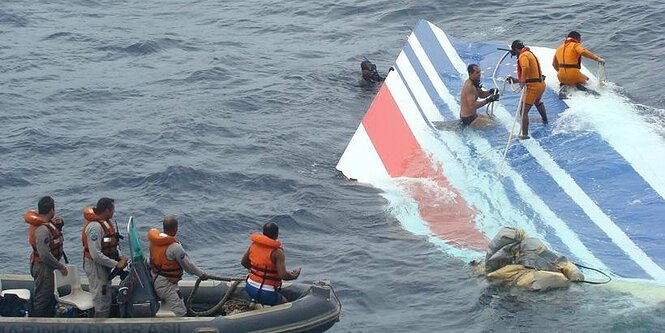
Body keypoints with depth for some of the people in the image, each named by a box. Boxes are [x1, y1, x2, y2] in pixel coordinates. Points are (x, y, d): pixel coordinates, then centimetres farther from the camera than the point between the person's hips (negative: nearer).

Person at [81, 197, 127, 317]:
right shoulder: (95, 227, -26)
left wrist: (120, 256, -4)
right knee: (102, 304, -4)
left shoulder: (106, 222, 6)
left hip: (104, 266, 10)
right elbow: (96, 255, -30)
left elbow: (113, 244, 15)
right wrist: (116, 264, -25)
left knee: (107, 302, 19)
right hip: (95, 266, -10)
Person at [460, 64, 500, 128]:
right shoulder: (470, 87, -25)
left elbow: (481, 94, 17)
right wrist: (488, 100, -30)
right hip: (469, 119, -10)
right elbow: (472, 105, -30)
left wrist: (490, 91, -2)